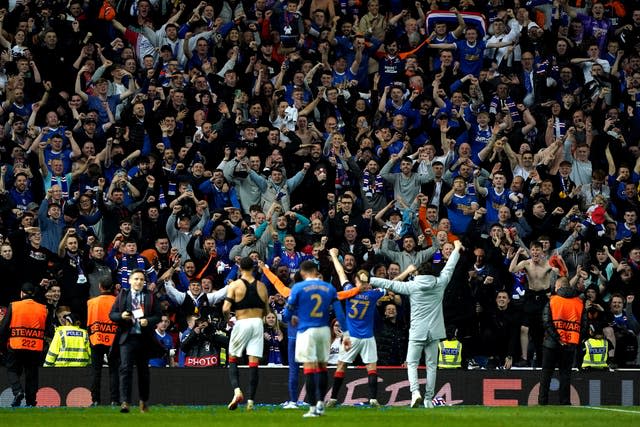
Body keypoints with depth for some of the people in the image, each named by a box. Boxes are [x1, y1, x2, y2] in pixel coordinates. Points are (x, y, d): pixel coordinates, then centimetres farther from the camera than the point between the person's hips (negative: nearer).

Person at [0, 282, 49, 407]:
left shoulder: (13, 306, -3)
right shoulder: (43, 309, 5)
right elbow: (49, 331, 11)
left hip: (16, 346, -2)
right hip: (36, 348, 2)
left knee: (12, 370, 9)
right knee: (32, 374, 10)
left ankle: (18, 391, -15)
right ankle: (31, 401, 7)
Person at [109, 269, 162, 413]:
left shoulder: (150, 296, 6)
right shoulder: (122, 295, 7)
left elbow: (158, 316, 4)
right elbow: (112, 314, 8)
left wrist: (148, 321, -15)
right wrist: (121, 316, -12)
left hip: (144, 338, 1)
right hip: (127, 337, -1)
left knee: (143, 371, 11)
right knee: (126, 369, -13)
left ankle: (143, 401, 25)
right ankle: (124, 402, -18)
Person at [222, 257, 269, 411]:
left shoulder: (235, 285, -4)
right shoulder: (262, 286, 8)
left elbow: (226, 308, -11)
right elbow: (266, 311, 13)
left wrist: (228, 319, 8)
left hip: (241, 323, -3)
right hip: (257, 323, 3)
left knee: (233, 359, 11)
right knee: (254, 362, 1)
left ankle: (237, 391, -11)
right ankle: (251, 400, -2)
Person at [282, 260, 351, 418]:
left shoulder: (298, 288, -4)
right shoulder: (329, 288, 6)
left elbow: (287, 314, -1)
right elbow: (340, 313, 2)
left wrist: (292, 319, 21)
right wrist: (345, 335, 4)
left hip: (306, 330, -4)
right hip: (324, 331, 4)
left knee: (309, 368, -5)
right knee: (322, 366, 18)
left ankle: (313, 407, -8)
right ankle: (320, 403, 19)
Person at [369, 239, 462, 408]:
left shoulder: (412, 286, -3)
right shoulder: (439, 283, 2)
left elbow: (390, 284, 1)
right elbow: (449, 268, 16)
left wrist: (369, 280, 10)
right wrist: (457, 249, 32)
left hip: (417, 332, -2)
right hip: (434, 332, 2)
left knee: (412, 363, 4)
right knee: (431, 365, 6)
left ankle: (415, 391, -18)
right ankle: (429, 399, 6)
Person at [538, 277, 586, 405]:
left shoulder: (552, 300, -2)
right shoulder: (579, 302, 5)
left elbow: (547, 322, -10)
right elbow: (584, 323, 2)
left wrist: (557, 338, -11)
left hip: (552, 343, -2)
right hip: (571, 344, 2)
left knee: (546, 372, 6)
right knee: (565, 373, 7)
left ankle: (542, 401, 2)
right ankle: (565, 402, 1)